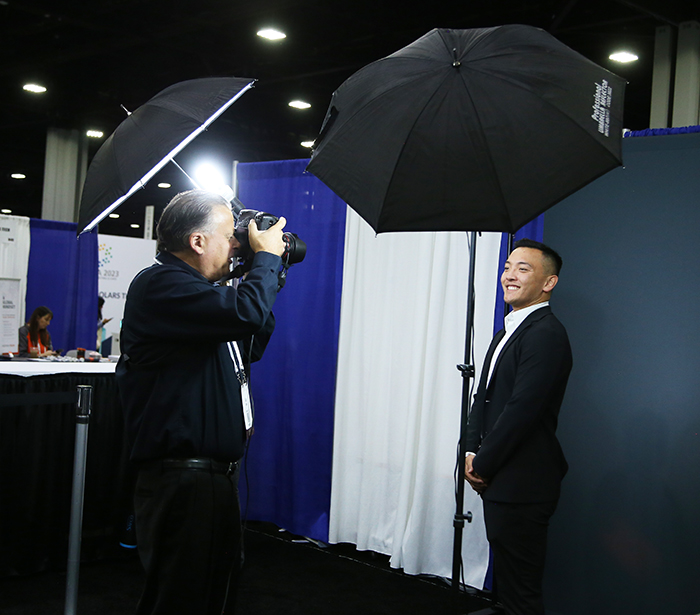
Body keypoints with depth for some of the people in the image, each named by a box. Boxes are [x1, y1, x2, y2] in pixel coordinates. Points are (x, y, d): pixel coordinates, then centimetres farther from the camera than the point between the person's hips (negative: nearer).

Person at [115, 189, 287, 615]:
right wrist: (267, 257, -10)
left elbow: (251, 348, 26)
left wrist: (268, 278, 17)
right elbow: (245, 313, -29)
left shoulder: (193, 289, 18)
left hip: (215, 476, 11)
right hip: (182, 480, -11)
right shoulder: (161, 285, -15)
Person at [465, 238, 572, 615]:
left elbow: (522, 409, -21)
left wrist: (482, 465, -13)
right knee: (505, 582, 18)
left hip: (521, 485, -9)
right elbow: (484, 396, 15)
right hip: (499, 480, 9)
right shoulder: (509, 330, 15)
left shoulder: (546, 334, -16)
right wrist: (472, 453, 2)